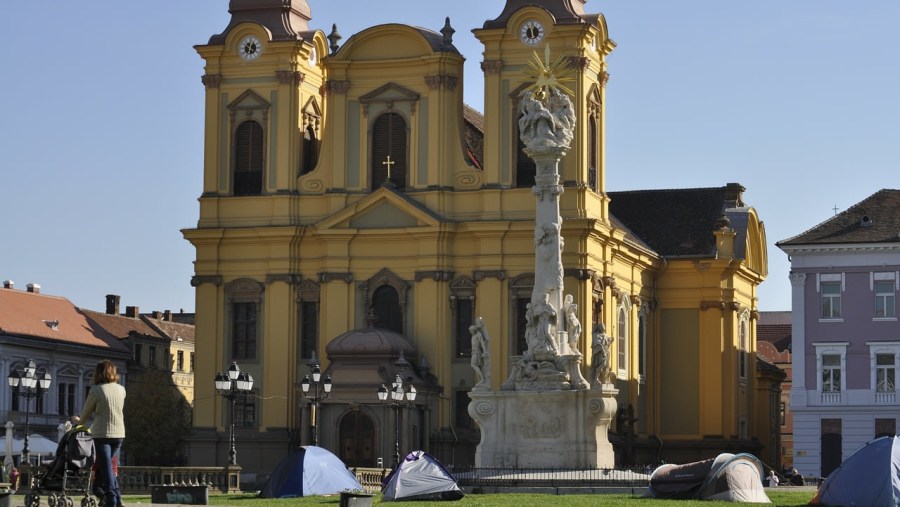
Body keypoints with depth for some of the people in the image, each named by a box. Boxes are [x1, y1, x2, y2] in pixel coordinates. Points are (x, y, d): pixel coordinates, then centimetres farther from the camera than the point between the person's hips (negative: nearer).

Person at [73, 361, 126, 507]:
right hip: (119, 433, 4)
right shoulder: (121, 390, 6)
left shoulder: (96, 390, -8)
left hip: (102, 433, -4)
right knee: (107, 466, 17)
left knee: (106, 467, 0)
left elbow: (86, 412, 2)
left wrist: (78, 420, 26)